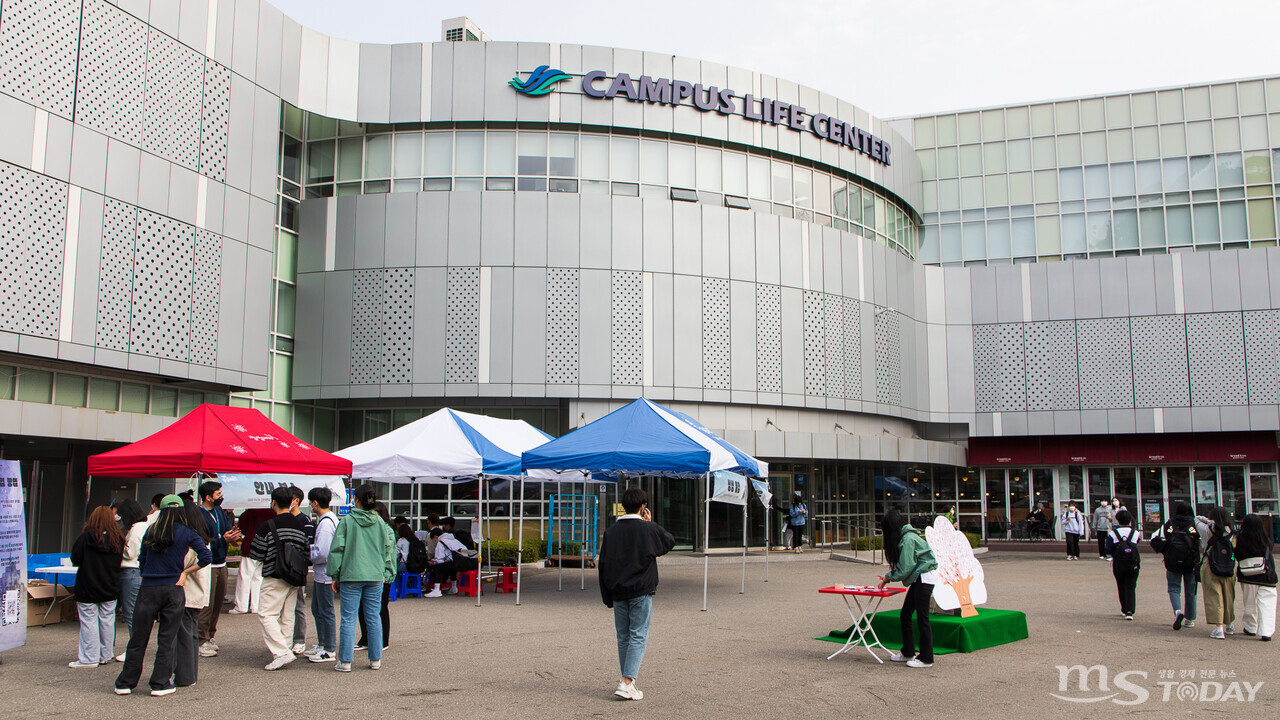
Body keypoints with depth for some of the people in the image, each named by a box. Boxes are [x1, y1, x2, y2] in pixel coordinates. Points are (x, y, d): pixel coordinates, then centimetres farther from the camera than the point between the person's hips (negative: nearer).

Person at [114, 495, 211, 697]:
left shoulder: (150, 532, 5)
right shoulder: (186, 533, -1)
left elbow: (141, 562, 10)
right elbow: (206, 556, -10)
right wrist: (184, 572, 0)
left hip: (148, 589, 1)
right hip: (173, 590, -1)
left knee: (138, 638, 9)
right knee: (167, 639, 6)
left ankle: (125, 683, 17)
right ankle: (160, 684, 8)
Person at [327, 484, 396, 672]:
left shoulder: (346, 521, -5)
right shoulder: (380, 523, 3)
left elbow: (337, 549, -4)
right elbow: (389, 549, 6)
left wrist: (335, 576, 3)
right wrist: (386, 574, 13)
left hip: (351, 575, -3)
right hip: (375, 576, 3)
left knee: (348, 619, 3)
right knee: (373, 618, 10)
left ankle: (345, 662, 5)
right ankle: (375, 659, 15)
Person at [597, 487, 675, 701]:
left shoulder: (611, 531, 5)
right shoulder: (649, 529, -6)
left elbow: (602, 564, 6)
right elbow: (670, 542, 13)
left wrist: (608, 597, 11)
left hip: (617, 593, 4)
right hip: (641, 591, -4)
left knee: (623, 637, 14)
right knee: (638, 636, -1)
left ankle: (627, 679, 22)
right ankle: (626, 682, -10)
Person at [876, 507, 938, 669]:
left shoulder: (908, 539, -18)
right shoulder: (905, 537, 11)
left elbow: (905, 568, -19)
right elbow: (903, 566, 15)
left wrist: (888, 577, -6)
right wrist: (888, 577, 6)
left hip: (924, 579, -10)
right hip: (918, 579, 10)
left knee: (922, 619, -5)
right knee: (905, 615, 11)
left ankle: (926, 659, 2)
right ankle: (907, 652, 21)